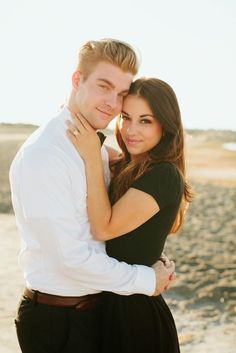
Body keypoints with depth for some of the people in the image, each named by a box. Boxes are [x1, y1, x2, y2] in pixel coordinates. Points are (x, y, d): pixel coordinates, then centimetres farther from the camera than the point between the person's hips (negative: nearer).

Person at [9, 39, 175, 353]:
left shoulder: (99, 148, 6)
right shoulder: (43, 156, -21)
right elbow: (71, 257, -23)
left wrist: (157, 264, -4)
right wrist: (146, 280, -13)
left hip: (98, 307, 8)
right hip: (57, 319, -8)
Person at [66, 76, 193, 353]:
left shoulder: (164, 176, -20)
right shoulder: (123, 168, 6)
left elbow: (104, 228, -22)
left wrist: (92, 158, -24)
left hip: (136, 311, -8)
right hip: (109, 301, 8)